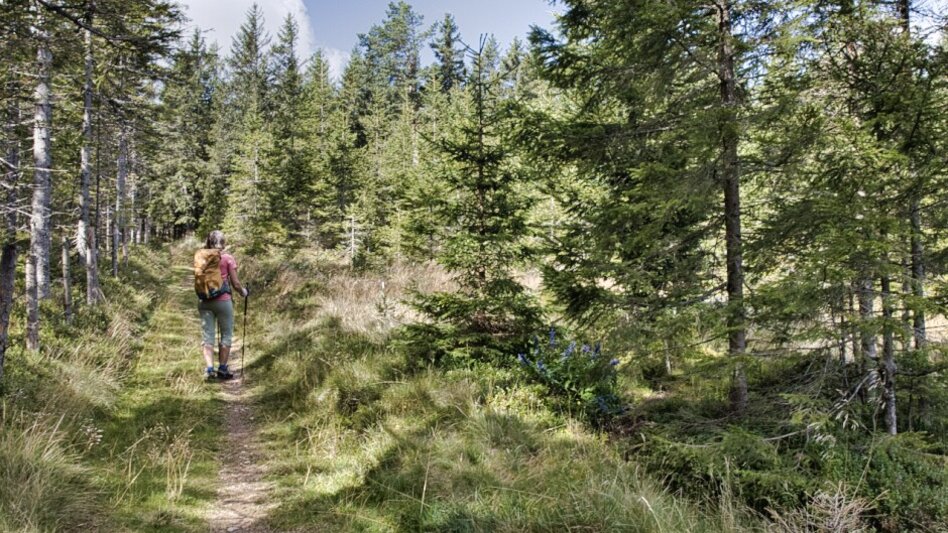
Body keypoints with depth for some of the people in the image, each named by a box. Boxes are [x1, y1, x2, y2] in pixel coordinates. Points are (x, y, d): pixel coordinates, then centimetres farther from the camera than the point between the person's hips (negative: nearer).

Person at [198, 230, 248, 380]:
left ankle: (209, 368, -2)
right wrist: (243, 291, 15)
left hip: (205, 301, 3)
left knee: (208, 335, 8)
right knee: (226, 335, 10)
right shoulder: (228, 258, -6)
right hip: (223, 300, -3)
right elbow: (235, 283, -5)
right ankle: (222, 368, 13)